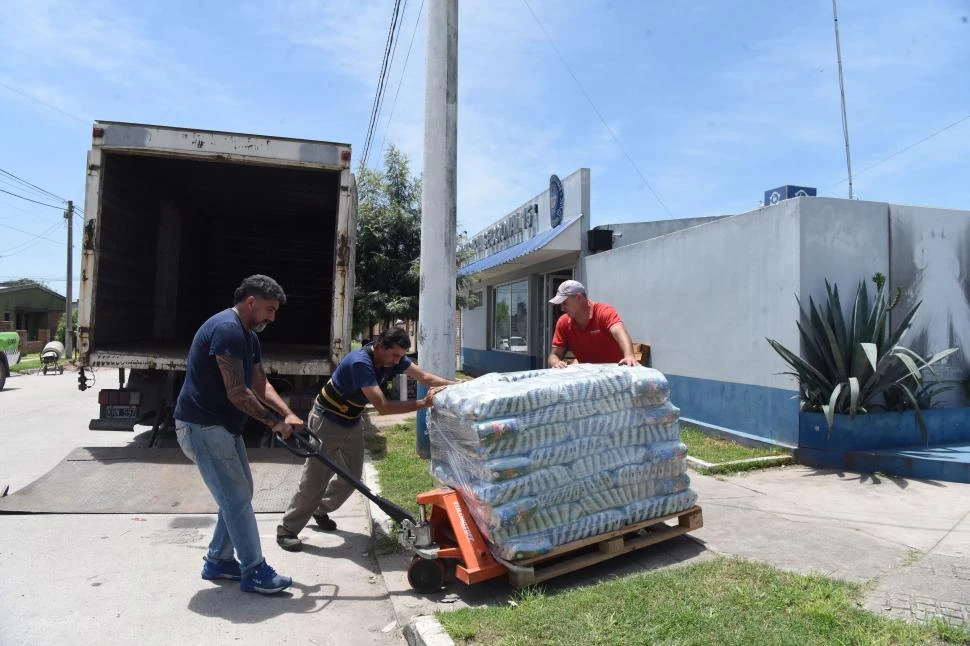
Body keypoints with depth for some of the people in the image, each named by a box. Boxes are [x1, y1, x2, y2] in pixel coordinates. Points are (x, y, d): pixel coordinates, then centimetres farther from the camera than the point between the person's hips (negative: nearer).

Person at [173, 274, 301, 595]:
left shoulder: (248, 335, 11)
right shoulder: (226, 329, -22)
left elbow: (260, 384, 11)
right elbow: (237, 393, -24)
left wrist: (288, 414, -3)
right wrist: (274, 422, -14)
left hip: (223, 425, 10)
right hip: (202, 427, -10)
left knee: (239, 494, 16)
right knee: (237, 498, -4)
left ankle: (218, 561, 29)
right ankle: (254, 572, 6)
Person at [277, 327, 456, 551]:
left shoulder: (393, 358, -11)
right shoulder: (360, 362, -35)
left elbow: (424, 376, -18)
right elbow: (382, 406, -39)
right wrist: (423, 403, -40)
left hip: (352, 423, 8)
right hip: (326, 422, -8)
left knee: (351, 476, 11)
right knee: (315, 479, -3)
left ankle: (321, 510, 35)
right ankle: (287, 530, 13)